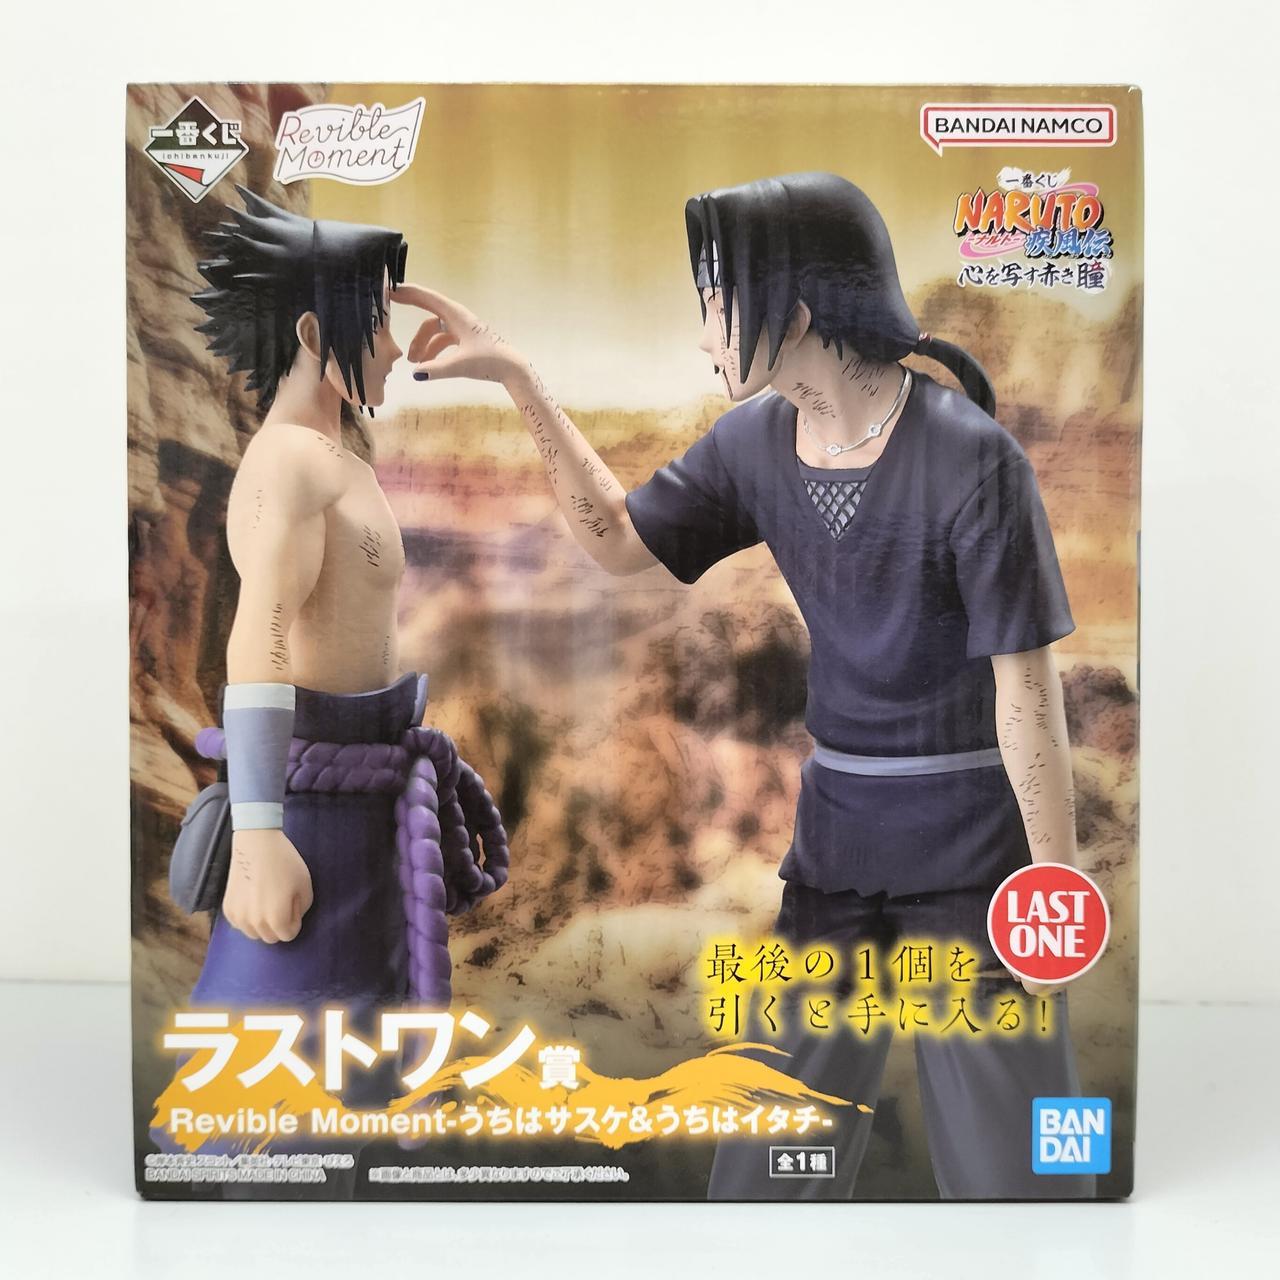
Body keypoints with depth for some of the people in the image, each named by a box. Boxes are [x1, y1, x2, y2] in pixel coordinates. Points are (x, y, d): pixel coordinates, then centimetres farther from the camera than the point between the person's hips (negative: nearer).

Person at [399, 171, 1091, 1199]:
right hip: (835, 836, 5)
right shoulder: (757, 440, -1)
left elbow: (1027, 682, -15)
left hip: (975, 851, -5)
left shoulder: (971, 458, -18)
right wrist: (517, 377, 4)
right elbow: (618, 540, 8)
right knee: (770, 1158, 14)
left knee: (1008, 1161, 9)